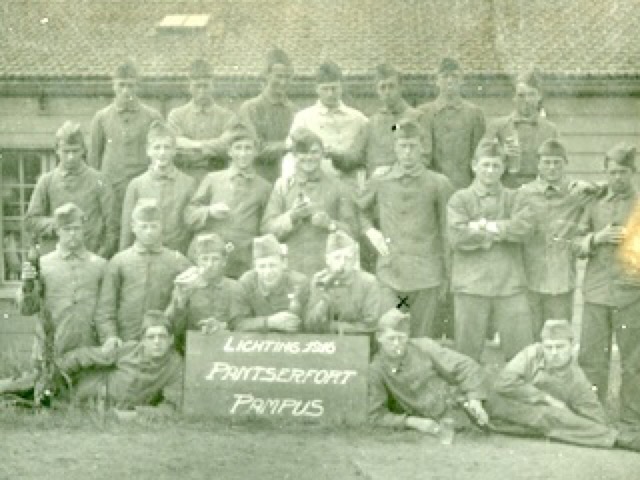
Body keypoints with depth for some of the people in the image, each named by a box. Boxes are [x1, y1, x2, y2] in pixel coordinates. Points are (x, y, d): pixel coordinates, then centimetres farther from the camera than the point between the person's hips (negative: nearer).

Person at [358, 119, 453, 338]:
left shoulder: (438, 184, 1)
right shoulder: (380, 182, 4)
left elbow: (446, 231, 6)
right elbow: (359, 210, 22)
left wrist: (445, 274, 7)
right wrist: (369, 230, 4)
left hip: (426, 277, -1)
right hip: (390, 273, 1)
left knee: (420, 341, 5)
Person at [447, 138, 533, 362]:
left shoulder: (514, 198, 12)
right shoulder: (460, 199, 7)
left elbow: (523, 227, -7)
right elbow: (457, 238, -8)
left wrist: (485, 227, -10)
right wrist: (503, 230, -6)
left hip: (510, 285, 1)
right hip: (471, 285, -1)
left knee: (522, 352, 0)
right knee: (466, 354, 4)